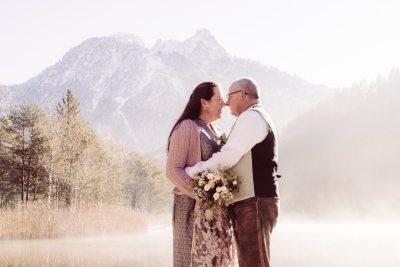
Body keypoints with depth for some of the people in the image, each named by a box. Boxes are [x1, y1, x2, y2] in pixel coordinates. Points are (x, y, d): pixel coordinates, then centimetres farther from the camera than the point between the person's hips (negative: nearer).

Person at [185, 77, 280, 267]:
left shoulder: (251, 117, -8)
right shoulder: (257, 118, 24)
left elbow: (228, 157, -18)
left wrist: (190, 173, -9)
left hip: (254, 202, -10)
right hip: (251, 202, 10)